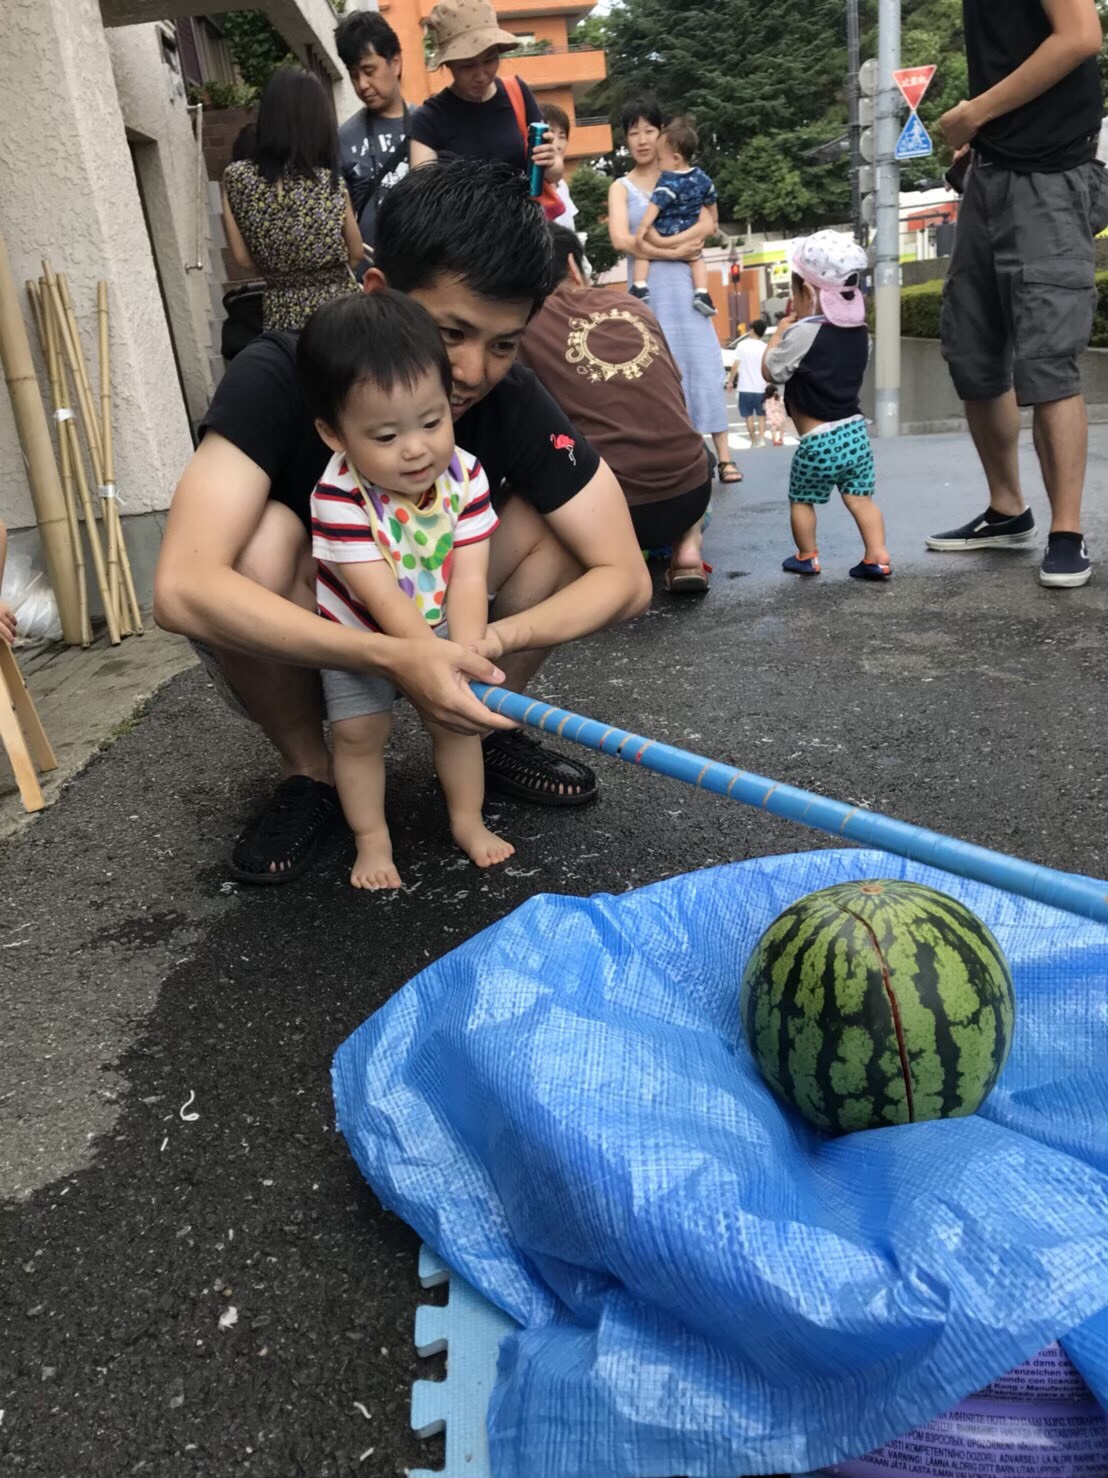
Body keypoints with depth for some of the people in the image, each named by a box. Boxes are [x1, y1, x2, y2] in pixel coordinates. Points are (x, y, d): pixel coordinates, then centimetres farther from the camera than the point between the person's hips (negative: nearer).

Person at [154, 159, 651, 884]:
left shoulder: (514, 402, -20)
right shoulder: (278, 378, -27)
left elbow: (626, 576, -21)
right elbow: (183, 588, -40)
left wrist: (492, 642, -38)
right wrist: (395, 657, -48)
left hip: (437, 636, 2)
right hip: (292, 652, -1)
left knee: (558, 516, -18)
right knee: (264, 538, -33)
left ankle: (486, 732, 2)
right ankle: (309, 771, -8)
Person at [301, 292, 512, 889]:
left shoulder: (466, 476, -22)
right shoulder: (340, 497, -33)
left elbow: (468, 579, -25)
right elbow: (383, 599, -36)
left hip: (439, 631, 3)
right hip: (358, 637, -3)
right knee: (358, 731, -2)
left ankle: (468, 820, 26)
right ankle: (371, 839, 17)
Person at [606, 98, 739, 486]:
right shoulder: (621, 187, 7)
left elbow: (706, 226, -5)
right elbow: (621, 240, -10)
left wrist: (655, 244, -15)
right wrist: (675, 251, -12)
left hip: (684, 284, 0)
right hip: (645, 288, 0)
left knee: (702, 362, -5)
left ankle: (724, 456, -7)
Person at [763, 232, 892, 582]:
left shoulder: (802, 333, -15)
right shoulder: (859, 331, 8)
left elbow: (771, 371, -7)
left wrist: (778, 333, 10)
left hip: (818, 441, -6)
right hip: (855, 430, 6)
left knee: (801, 499, 12)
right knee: (860, 497, 9)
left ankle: (807, 556, 22)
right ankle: (877, 556, 5)